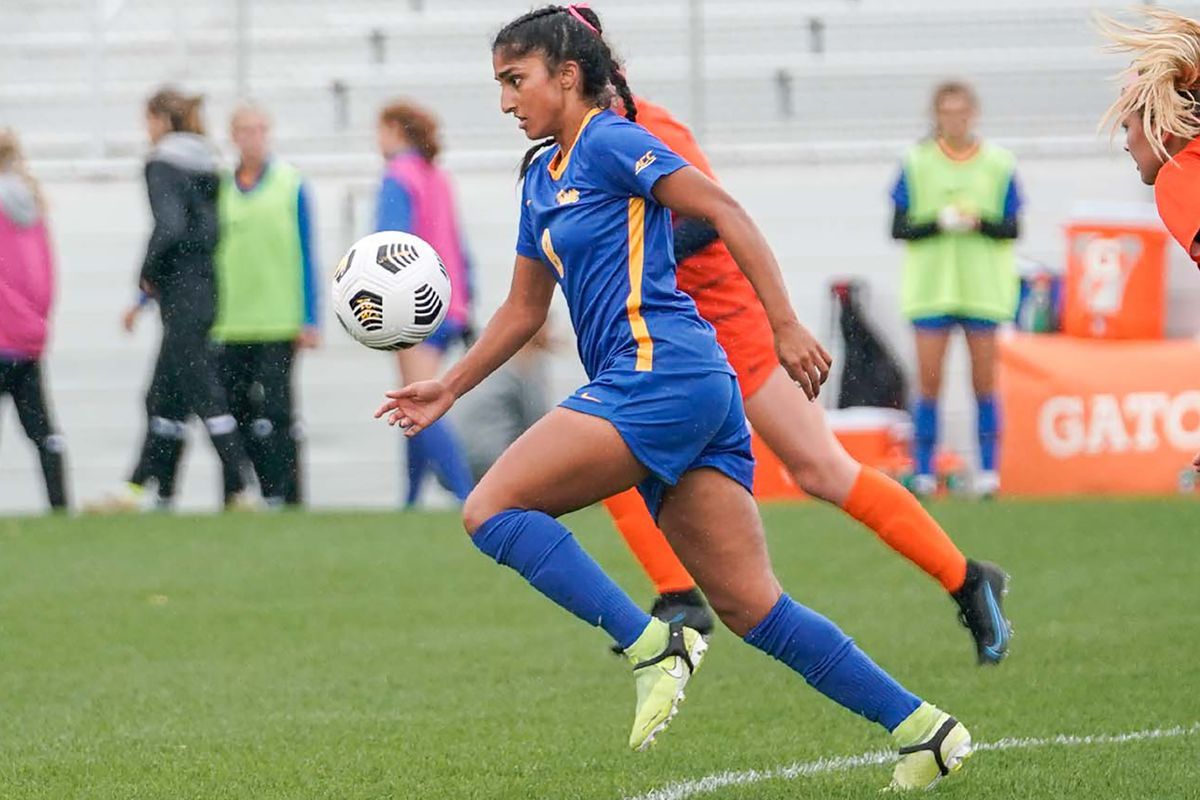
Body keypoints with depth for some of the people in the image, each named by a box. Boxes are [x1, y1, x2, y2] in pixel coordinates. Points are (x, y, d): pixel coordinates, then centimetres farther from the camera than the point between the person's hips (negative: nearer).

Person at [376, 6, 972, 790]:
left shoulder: (609, 143, -3)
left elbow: (726, 212, -11)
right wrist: (448, 389, 29)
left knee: (492, 508, -11)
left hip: (660, 373, -9)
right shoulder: (542, 177, 23)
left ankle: (651, 644, -17)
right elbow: (524, 309, 32)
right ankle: (920, 727, 1)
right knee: (753, 607, 3)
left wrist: (787, 327, -17)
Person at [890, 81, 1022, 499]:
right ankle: (923, 471, 4)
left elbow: (1012, 229, 2)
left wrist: (979, 222, -18)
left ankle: (988, 471, 11)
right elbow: (899, 229, -2)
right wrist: (939, 223, -19)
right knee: (929, 380, -2)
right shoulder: (917, 164, 0)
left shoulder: (998, 164, 2)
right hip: (931, 286, 0)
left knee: (984, 381, 4)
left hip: (983, 287, 1)